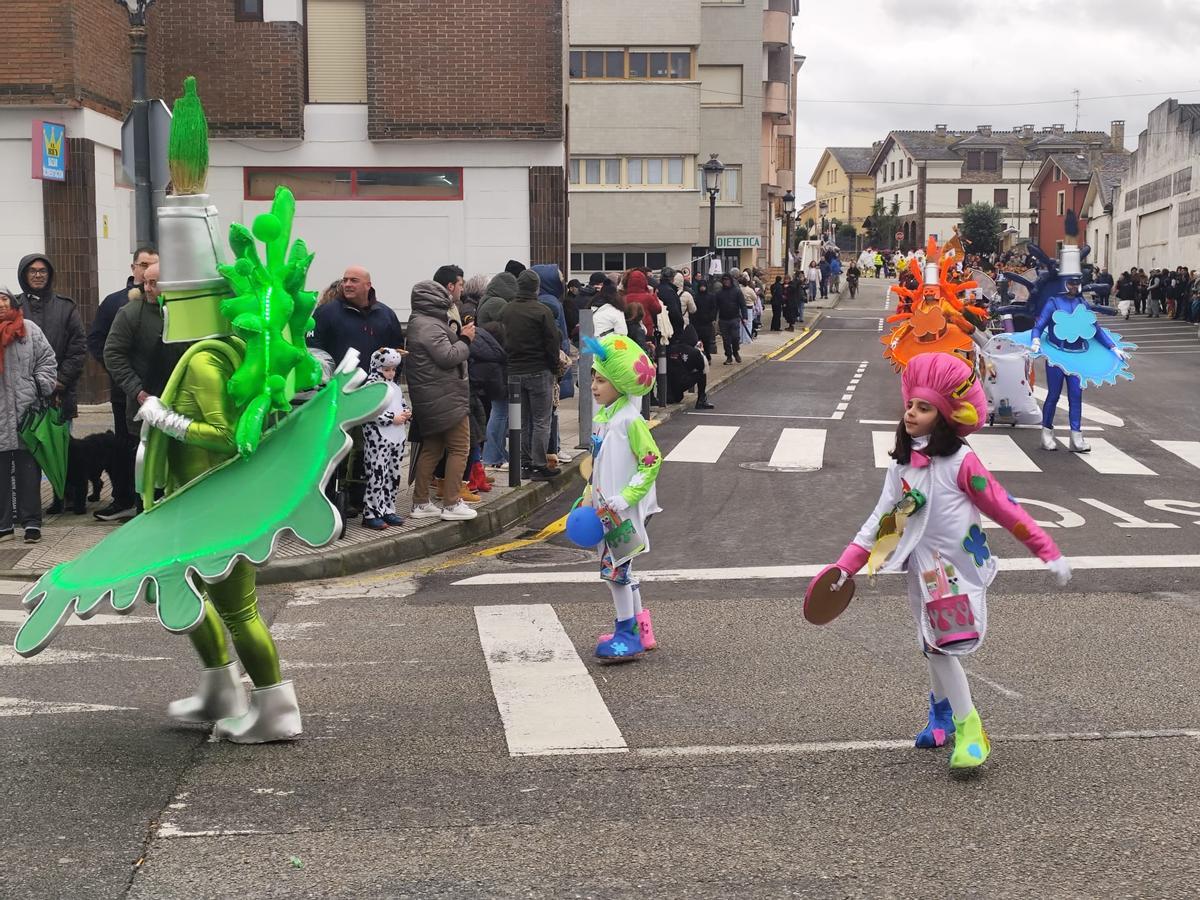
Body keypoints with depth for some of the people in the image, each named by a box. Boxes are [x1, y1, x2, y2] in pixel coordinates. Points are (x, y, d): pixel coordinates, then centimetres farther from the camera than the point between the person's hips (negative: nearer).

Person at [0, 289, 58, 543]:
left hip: (26, 412, 0)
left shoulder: (29, 330, 5)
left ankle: (31, 523, 8)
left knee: (28, 469, 3)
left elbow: (47, 361, 8)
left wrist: (41, 386, -3)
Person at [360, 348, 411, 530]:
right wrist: (392, 418, -18)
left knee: (394, 475, 12)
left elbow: (402, 403, 30)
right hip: (378, 439, -8)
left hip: (397, 438, 8)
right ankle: (371, 514, -3)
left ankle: (388, 510, 21)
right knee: (377, 476, -7)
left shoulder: (395, 386, 16)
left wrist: (406, 413, 6)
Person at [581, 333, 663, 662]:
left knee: (616, 568, -5)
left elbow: (651, 461, -19)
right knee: (617, 567, 14)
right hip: (605, 508, 9)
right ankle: (640, 630, 25)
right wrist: (589, 496, 15)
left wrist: (625, 498, -23)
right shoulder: (600, 416, 9)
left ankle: (627, 633, 6)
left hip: (624, 508, -9)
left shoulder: (630, 419, -17)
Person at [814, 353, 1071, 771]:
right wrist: (846, 565, 5)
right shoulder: (901, 465, 6)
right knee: (934, 647, 10)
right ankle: (944, 714, 28)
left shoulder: (959, 462, -12)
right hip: (924, 572, 6)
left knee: (944, 647, -12)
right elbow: (882, 519, 10)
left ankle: (969, 728, -2)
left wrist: (1048, 552, -7)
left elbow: (1005, 509, -9)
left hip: (959, 571, -5)